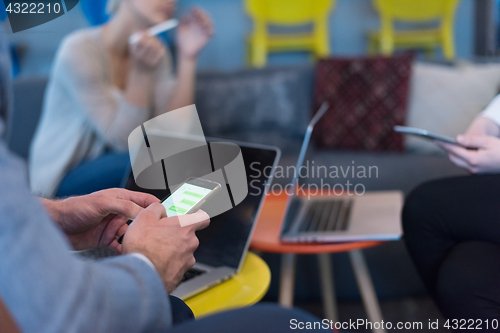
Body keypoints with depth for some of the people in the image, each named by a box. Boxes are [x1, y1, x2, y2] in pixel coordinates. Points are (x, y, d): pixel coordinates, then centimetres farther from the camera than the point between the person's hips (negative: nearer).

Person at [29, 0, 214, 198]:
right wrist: (141, 71, -30)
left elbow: (175, 132, -14)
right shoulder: (80, 50, -18)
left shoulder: (155, 53, 0)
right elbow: (123, 138, -22)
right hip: (63, 180, -6)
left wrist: (187, 58, -17)